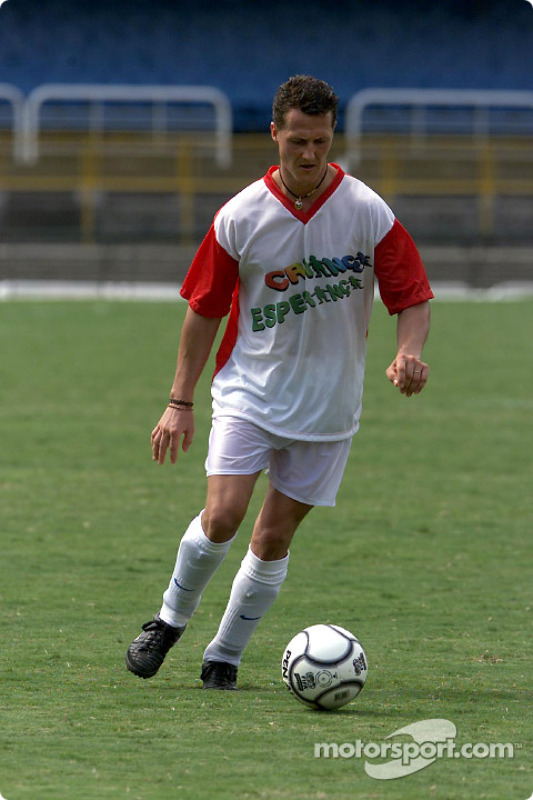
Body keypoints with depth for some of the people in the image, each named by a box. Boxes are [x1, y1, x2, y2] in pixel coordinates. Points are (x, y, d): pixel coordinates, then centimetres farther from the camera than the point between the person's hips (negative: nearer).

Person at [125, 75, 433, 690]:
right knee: (222, 518, -15)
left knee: (274, 539, 2)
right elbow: (205, 309, 2)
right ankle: (171, 620, 11)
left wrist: (408, 353, -25)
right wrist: (180, 402, 1)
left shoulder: (368, 212, -9)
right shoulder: (241, 217, -8)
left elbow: (413, 299, -3)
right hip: (248, 390, 0)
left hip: (327, 404, 1)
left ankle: (224, 657, 18)